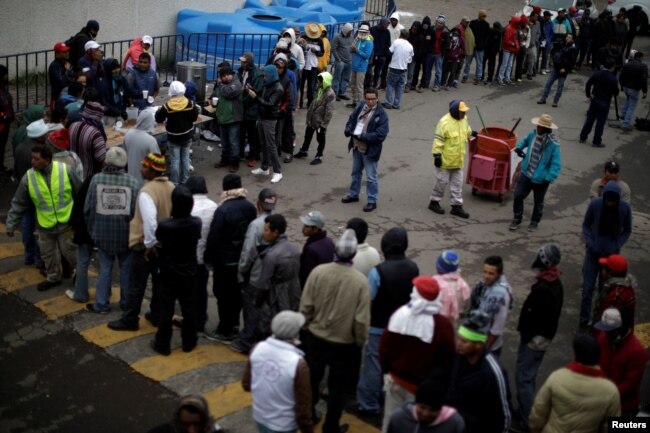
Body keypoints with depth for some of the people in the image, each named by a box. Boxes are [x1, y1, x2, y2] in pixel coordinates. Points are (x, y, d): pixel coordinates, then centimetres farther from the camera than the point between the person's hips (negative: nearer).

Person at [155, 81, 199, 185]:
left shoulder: (167, 106, -18)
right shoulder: (190, 103, -10)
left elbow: (158, 119, -8)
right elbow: (194, 118, 0)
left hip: (174, 137, -3)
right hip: (187, 135, 3)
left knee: (175, 160, 4)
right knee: (185, 158, 15)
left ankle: (174, 183, 9)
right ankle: (185, 180, 22)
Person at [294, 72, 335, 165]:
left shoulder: (330, 94, -24)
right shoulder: (319, 88, 2)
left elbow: (329, 111, -23)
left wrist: (324, 123, -21)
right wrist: (308, 115, 17)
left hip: (320, 120, -8)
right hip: (312, 118, 8)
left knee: (320, 139, 9)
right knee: (308, 135, 23)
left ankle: (319, 156, 22)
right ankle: (304, 151, 41)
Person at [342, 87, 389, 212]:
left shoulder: (381, 114, -18)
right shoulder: (360, 107, 1)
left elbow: (380, 135, -24)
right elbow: (351, 119, 14)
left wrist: (361, 137, -27)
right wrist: (348, 130, -9)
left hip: (370, 150, -7)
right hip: (357, 147, 7)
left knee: (371, 177, 3)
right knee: (356, 173, 22)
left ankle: (372, 201, 15)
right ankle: (353, 195, 39)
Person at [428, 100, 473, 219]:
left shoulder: (464, 119, 1)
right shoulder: (445, 122, -21)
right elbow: (438, 140, -20)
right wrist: (437, 155, -20)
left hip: (458, 160, 7)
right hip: (445, 160, -7)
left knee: (457, 183, 11)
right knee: (442, 181, 5)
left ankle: (457, 206, 19)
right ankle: (434, 202, 23)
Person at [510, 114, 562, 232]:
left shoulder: (553, 144, -25)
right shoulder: (533, 134, -7)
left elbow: (556, 164, -22)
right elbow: (525, 140, 19)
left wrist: (549, 179, -28)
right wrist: (519, 147, 0)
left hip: (540, 179, -4)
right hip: (526, 174, 5)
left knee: (538, 202, 15)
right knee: (518, 196, 9)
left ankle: (535, 222, 38)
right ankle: (517, 219, 30)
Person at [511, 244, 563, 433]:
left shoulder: (542, 288, -29)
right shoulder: (557, 284, 4)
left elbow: (532, 316, -26)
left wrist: (525, 336, -15)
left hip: (534, 338, -10)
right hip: (545, 337, 10)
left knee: (523, 378, 1)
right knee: (529, 377, 20)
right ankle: (524, 411, 32)